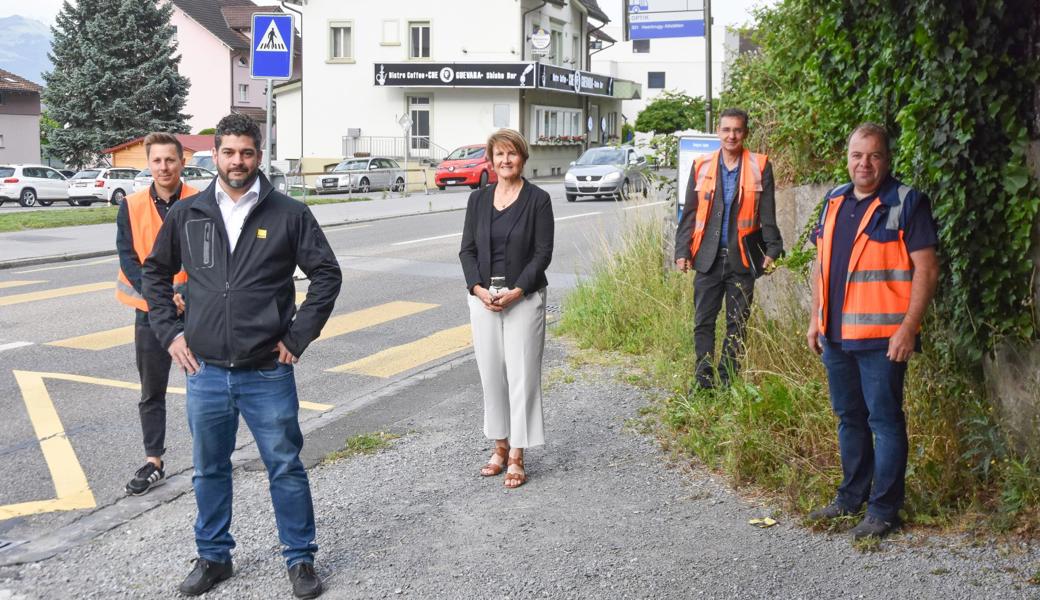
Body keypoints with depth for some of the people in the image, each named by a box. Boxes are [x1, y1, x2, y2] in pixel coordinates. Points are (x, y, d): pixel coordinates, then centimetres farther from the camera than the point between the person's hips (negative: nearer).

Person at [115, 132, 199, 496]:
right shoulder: (131, 207, 0)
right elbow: (129, 260, -5)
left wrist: (187, 296, -20)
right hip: (150, 312, 2)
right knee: (152, 393, 9)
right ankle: (153, 463, 19)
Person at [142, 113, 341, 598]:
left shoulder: (289, 214, -3)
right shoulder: (187, 214, 4)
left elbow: (326, 274, 0)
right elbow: (155, 273, 15)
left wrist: (298, 337, -5)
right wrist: (170, 332, 6)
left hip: (268, 372, -2)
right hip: (205, 371, 3)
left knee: (285, 468, 6)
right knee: (209, 470, 15)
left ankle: (300, 559, 21)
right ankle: (213, 557, 31)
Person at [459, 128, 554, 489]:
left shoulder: (538, 199, -3)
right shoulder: (478, 199, 8)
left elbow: (543, 253, -7)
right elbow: (467, 249, 6)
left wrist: (516, 291, -16)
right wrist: (478, 288, -10)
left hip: (524, 297, -4)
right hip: (483, 297, 4)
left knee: (521, 374, -2)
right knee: (491, 372, 8)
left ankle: (516, 457, 5)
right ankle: (500, 445, 22)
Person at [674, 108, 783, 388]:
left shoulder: (759, 167, 1)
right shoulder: (701, 166, 6)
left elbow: (768, 214, 1)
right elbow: (689, 213, 8)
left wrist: (773, 249, -7)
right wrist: (682, 251, 2)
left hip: (742, 257, -1)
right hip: (708, 257, 1)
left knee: (738, 323, 6)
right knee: (703, 322, 3)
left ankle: (727, 381, 15)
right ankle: (704, 381, 11)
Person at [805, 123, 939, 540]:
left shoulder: (907, 203, -8)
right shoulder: (835, 202, 12)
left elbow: (926, 269, -12)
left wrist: (908, 328, -17)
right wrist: (815, 320, 13)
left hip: (882, 337, -7)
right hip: (836, 334, 7)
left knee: (885, 420, 0)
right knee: (849, 418, 16)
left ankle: (884, 510, 9)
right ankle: (852, 497, 29)